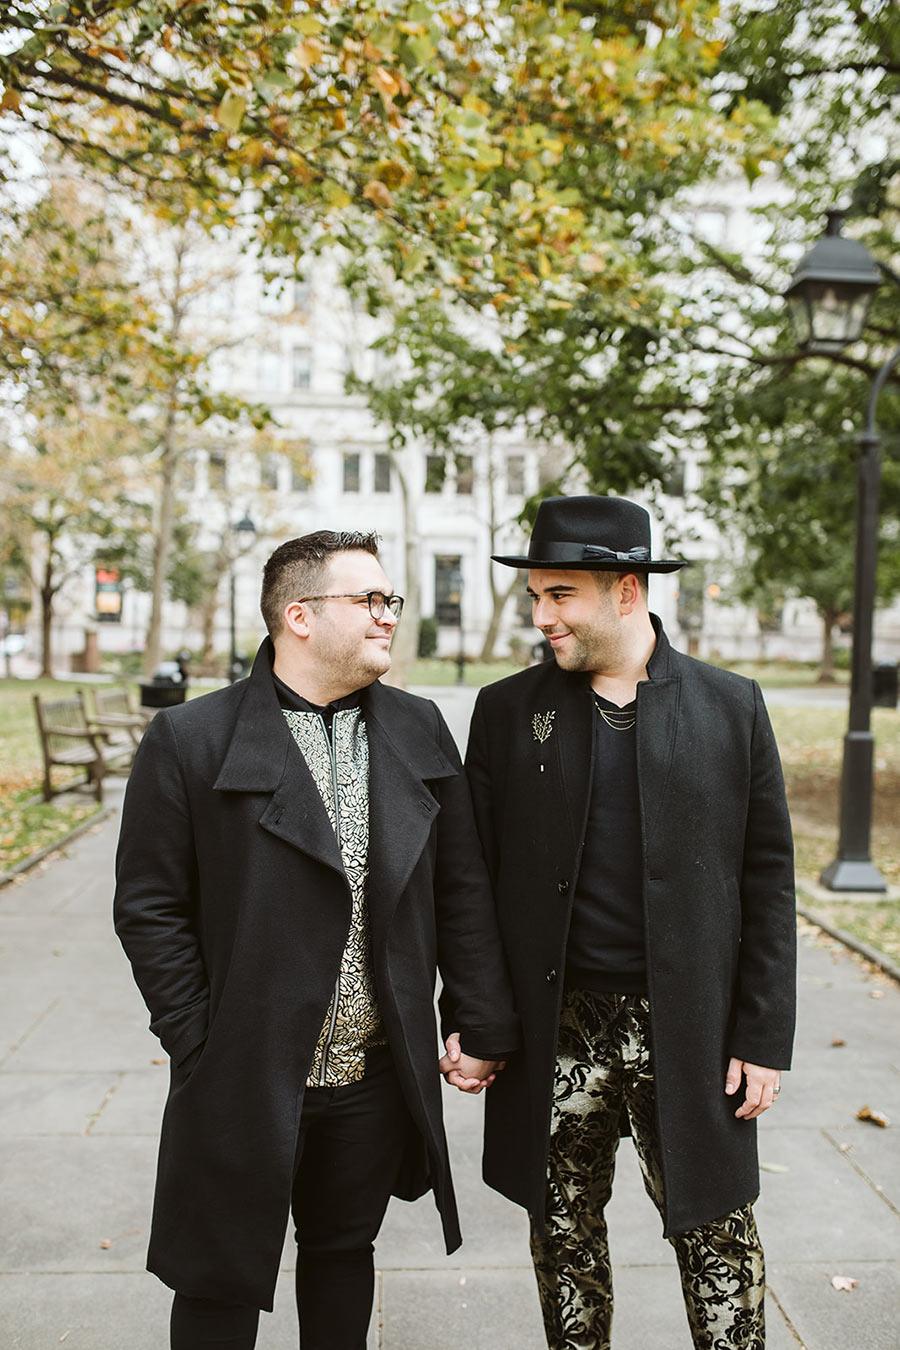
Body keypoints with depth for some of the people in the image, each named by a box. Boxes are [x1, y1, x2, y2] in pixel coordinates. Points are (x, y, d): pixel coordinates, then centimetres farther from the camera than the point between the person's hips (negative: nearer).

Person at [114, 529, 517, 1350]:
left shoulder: (419, 731, 2)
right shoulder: (191, 740, -10)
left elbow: (462, 891, 3)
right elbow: (150, 908, -7)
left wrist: (483, 1027, 2)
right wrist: (200, 1044, -9)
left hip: (379, 1078, 3)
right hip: (244, 1081, -3)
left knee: (344, 1252, 22)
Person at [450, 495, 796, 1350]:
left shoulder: (730, 706, -2)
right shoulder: (507, 710, 0)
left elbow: (766, 879, 0)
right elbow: (474, 874, 3)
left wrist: (763, 1038, -3)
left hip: (689, 1031, -1)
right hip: (555, 1029, 1)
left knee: (716, 1233, 11)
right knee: (564, 1231, 15)